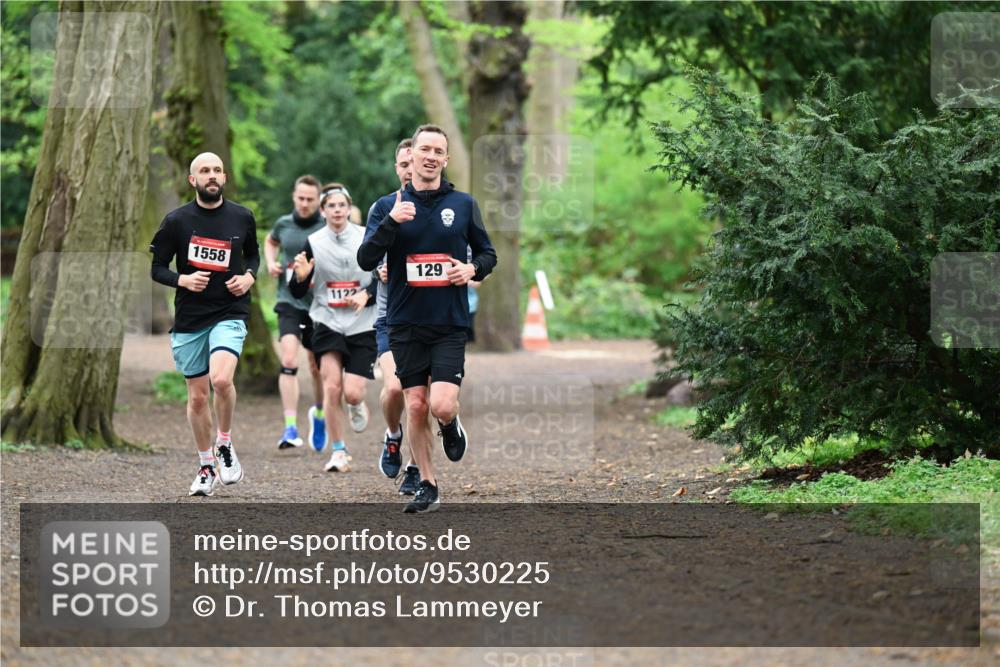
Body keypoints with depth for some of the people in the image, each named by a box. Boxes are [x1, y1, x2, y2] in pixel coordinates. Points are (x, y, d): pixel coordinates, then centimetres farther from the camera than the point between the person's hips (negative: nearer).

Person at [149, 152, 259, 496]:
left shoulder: (242, 217, 3)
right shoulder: (177, 220, -2)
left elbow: (253, 254, 20)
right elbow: (157, 268, 3)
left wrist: (249, 276, -1)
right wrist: (183, 280, -16)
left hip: (229, 313, -1)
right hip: (189, 318, 1)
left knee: (221, 379, -25)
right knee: (197, 397, 7)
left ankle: (225, 445, 0)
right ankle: (206, 467, 24)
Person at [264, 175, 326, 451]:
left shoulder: (327, 229, -7)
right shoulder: (284, 224, 3)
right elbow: (270, 241, 26)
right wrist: (270, 262, 7)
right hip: (289, 302, 1)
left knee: (317, 367, 13)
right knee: (289, 361, -17)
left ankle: (319, 413, 42)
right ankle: (291, 428, -19)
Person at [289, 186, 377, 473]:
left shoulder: (367, 238, -1)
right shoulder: (313, 243, 1)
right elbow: (298, 293, 3)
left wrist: (367, 295, -15)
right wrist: (300, 276, -18)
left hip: (362, 325, 0)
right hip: (327, 322, 0)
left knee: (352, 393, -9)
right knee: (331, 386, -17)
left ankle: (357, 406, 31)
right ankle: (339, 452, -3)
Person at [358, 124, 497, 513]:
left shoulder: (463, 204, 4)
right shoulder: (393, 205, 3)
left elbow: (488, 253, 14)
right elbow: (365, 261, -5)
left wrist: (473, 269, -8)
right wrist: (391, 223, -18)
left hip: (450, 324, -1)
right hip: (406, 323, 1)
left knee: (442, 406, -14)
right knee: (415, 407, 2)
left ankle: (451, 426, 22)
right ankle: (428, 486, 15)